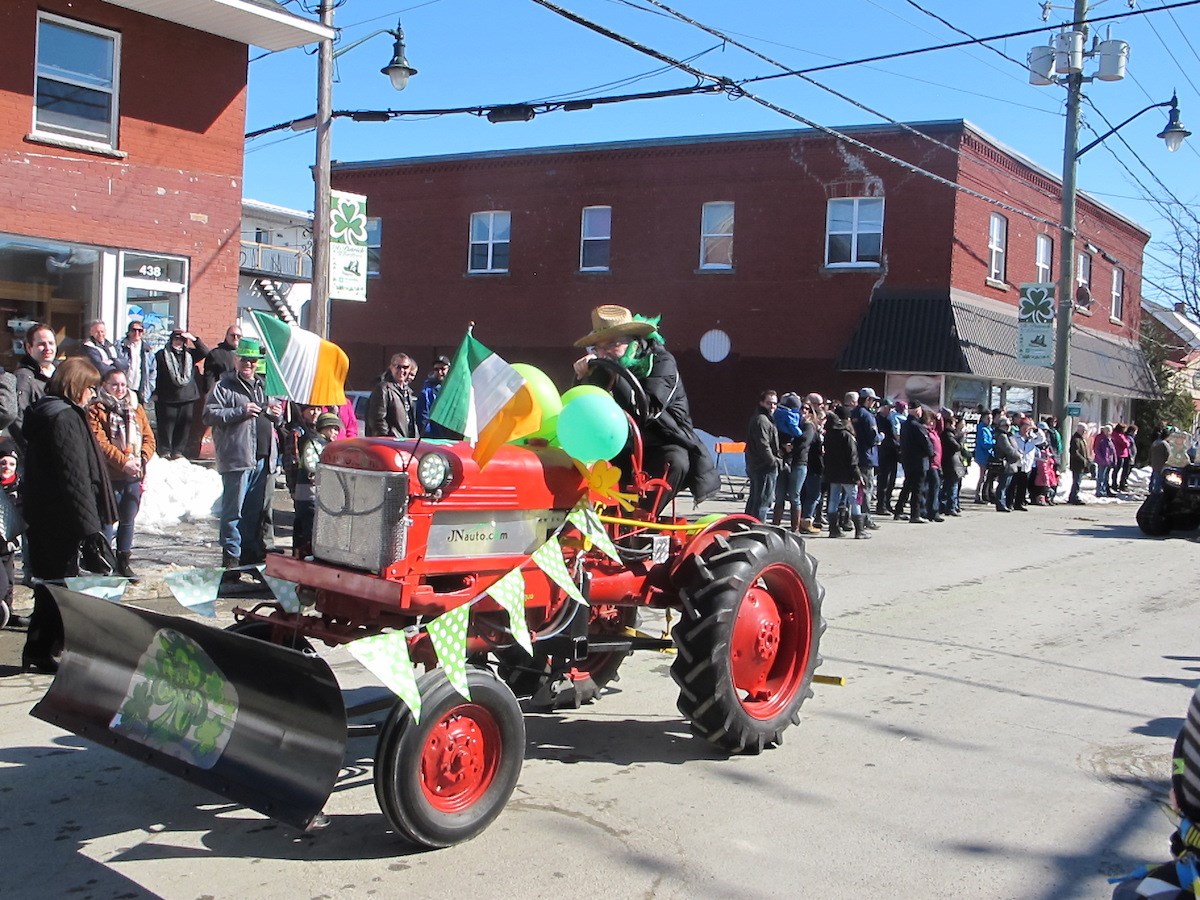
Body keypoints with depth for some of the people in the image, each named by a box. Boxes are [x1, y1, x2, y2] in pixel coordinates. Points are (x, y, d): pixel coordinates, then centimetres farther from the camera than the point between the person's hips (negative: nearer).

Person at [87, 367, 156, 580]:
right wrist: (124, 462, -19)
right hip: (109, 476, -5)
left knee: (128, 520, 12)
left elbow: (149, 438, 9)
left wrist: (141, 459, -8)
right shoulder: (96, 410, -4)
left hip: (134, 475, 5)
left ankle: (123, 562, 23)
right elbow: (100, 442, -14)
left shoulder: (136, 408, 13)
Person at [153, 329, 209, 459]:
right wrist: (155, 393, -2)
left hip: (188, 396, 4)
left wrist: (194, 339, -8)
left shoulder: (189, 354, 12)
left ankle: (178, 451, 14)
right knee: (166, 425, -2)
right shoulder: (161, 355, 1)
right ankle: (165, 451, 7)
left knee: (184, 425, 5)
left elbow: (205, 353, 0)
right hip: (168, 398, -3)